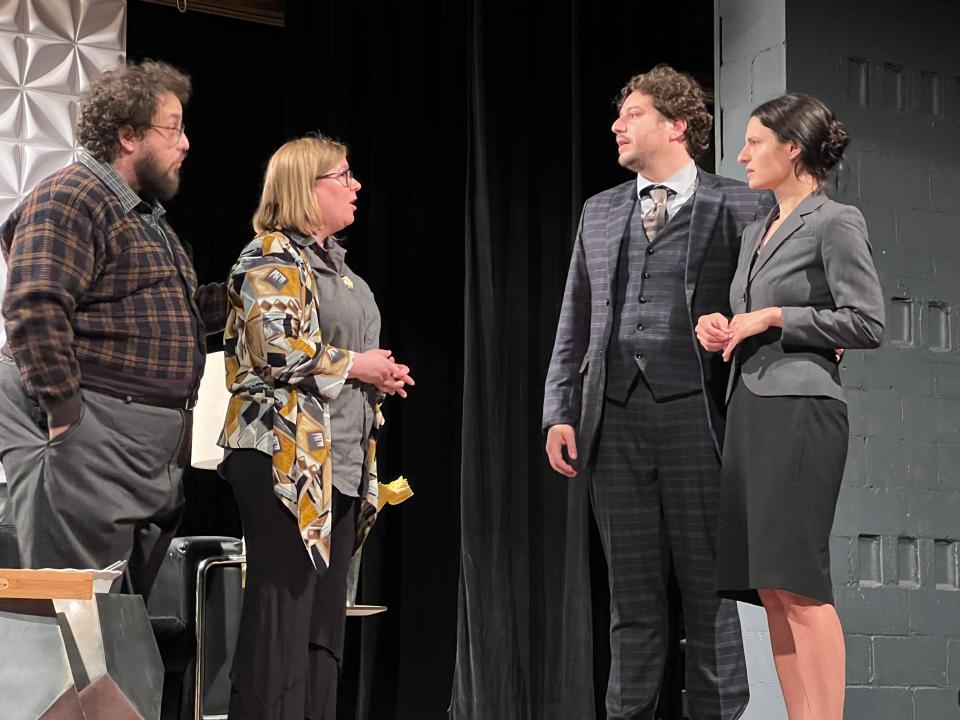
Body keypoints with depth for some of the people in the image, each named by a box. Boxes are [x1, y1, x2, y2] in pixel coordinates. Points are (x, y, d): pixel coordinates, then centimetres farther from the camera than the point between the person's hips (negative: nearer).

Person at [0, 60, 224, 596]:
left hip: (153, 449, 10)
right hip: (92, 439, -10)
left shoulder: (145, 215, 22)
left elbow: (175, 312, 29)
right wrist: (65, 412, -22)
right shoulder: (70, 199, -11)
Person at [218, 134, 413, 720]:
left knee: (325, 613, 8)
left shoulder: (334, 261, 20)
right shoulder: (272, 258, -7)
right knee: (284, 607, -10)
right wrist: (354, 365, -11)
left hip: (341, 464, 9)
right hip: (287, 458, -9)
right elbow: (275, 348, -20)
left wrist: (381, 374, 9)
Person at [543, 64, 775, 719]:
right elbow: (574, 325, 16)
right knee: (632, 592, 8)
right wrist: (560, 413, 9)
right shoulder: (600, 212, 17)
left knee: (707, 586, 0)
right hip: (615, 419, 4)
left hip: (695, 416, -4)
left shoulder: (741, 208, 3)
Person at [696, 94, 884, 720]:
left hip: (802, 407, -8)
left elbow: (867, 322, -9)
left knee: (798, 582, -13)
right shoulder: (756, 233, 21)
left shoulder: (836, 223, -4)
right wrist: (723, 330, 9)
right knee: (770, 589, 4)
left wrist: (774, 318, -10)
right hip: (750, 408, 8)